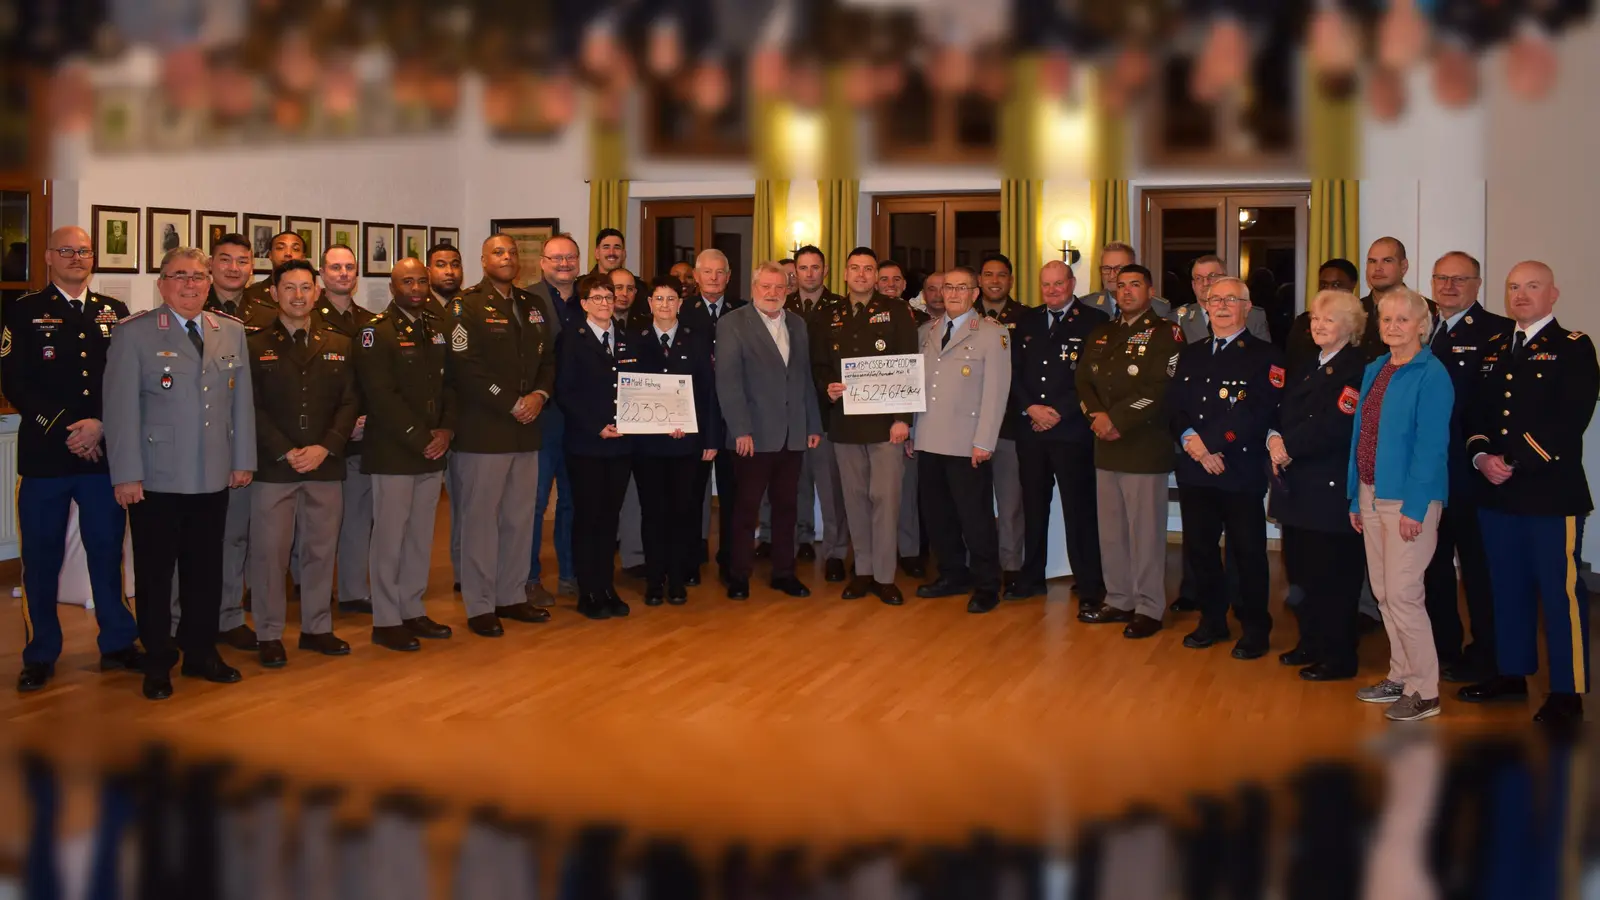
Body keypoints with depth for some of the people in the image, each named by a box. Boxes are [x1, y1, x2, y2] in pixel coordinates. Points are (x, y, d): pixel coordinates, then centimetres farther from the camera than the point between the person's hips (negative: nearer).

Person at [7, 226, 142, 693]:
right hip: (44, 454, -2)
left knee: (108, 551, 9)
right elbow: (15, 382, -5)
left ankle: (117, 644, 21)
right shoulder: (23, 312, 3)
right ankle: (40, 656, 16)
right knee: (41, 558, 4)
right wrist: (66, 428, -12)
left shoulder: (115, 312, 11)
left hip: (105, 452, 2)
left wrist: (101, 426, -9)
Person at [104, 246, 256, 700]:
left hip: (214, 479, 4)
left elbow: (242, 401, 12)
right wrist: (126, 474, -10)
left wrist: (243, 460, 8)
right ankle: (157, 663, 17)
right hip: (156, 480, -3)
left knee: (206, 571, 10)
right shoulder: (134, 333, -2)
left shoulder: (232, 332, 10)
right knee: (154, 573, 5)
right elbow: (121, 407, -6)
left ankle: (201, 653, 24)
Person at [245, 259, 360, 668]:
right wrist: (285, 452, -12)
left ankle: (317, 627, 22)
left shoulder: (339, 345, 10)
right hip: (272, 467, -3)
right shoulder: (256, 347, 1)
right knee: (269, 551, 1)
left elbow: (350, 402, 5)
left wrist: (325, 447, -9)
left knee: (321, 549, 9)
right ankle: (269, 634, 11)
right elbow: (252, 408, -4)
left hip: (326, 465, 3)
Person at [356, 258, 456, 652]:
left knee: (421, 536, 11)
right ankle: (386, 621, 8)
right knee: (389, 536, 0)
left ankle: (413, 611, 21)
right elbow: (381, 395, -15)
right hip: (392, 453, -6)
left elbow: (450, 383, 13)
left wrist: (446, 429, -3)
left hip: (433, 452, 6)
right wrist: (420, 439, -15)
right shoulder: (377, 331, -7)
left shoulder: (437, 328, 13)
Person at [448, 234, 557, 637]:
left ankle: (512, 596, 22)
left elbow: (548, 358, 16)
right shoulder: (466, 306, -5)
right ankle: (480, 607, 8)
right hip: (482, 430, -6)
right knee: (481, 518, 0)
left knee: (520, 517, 11)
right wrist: (511, 405, -15)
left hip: (526, 430, 6)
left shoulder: (533, 306, 14)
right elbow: (463, 367, -14)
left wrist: (540, 394, -5)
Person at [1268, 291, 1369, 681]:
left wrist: (1288, 447, -15)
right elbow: (1282, 412, 11)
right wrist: (1275, 440, -10)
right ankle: (1311, 644, 28)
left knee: (1332, 576, -2)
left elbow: (1334, 429, -21)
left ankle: (1337, 657, 8)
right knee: (1304, 570, 15)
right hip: (1299, 485, 8)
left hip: (1333, 488, -8)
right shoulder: (1305, 368, 17)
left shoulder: (1358, 370, -11)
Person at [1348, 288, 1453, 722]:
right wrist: (1355, 497, 13)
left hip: (1409, 498, -8)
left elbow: (1431, 445, -15)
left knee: (1403, 594, -6)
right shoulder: (1374, 370, 12)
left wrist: (1414, 507, -19)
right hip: (1372, 494, 8)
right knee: (1383, 592, 13)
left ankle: (1424, 691, 4)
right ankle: (1401, 675, 25)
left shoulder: (1431, 375, -11)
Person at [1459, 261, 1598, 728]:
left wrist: (1514, 461, -17)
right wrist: (1481, 455, -5)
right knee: (1507, 587, 14)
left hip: (1552, 492, -6)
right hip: (1498, 494, 6)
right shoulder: (1495, 348, 16)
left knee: (1560, 590, -2)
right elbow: (1476, 410, 14)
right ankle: (1512, 672, 26)